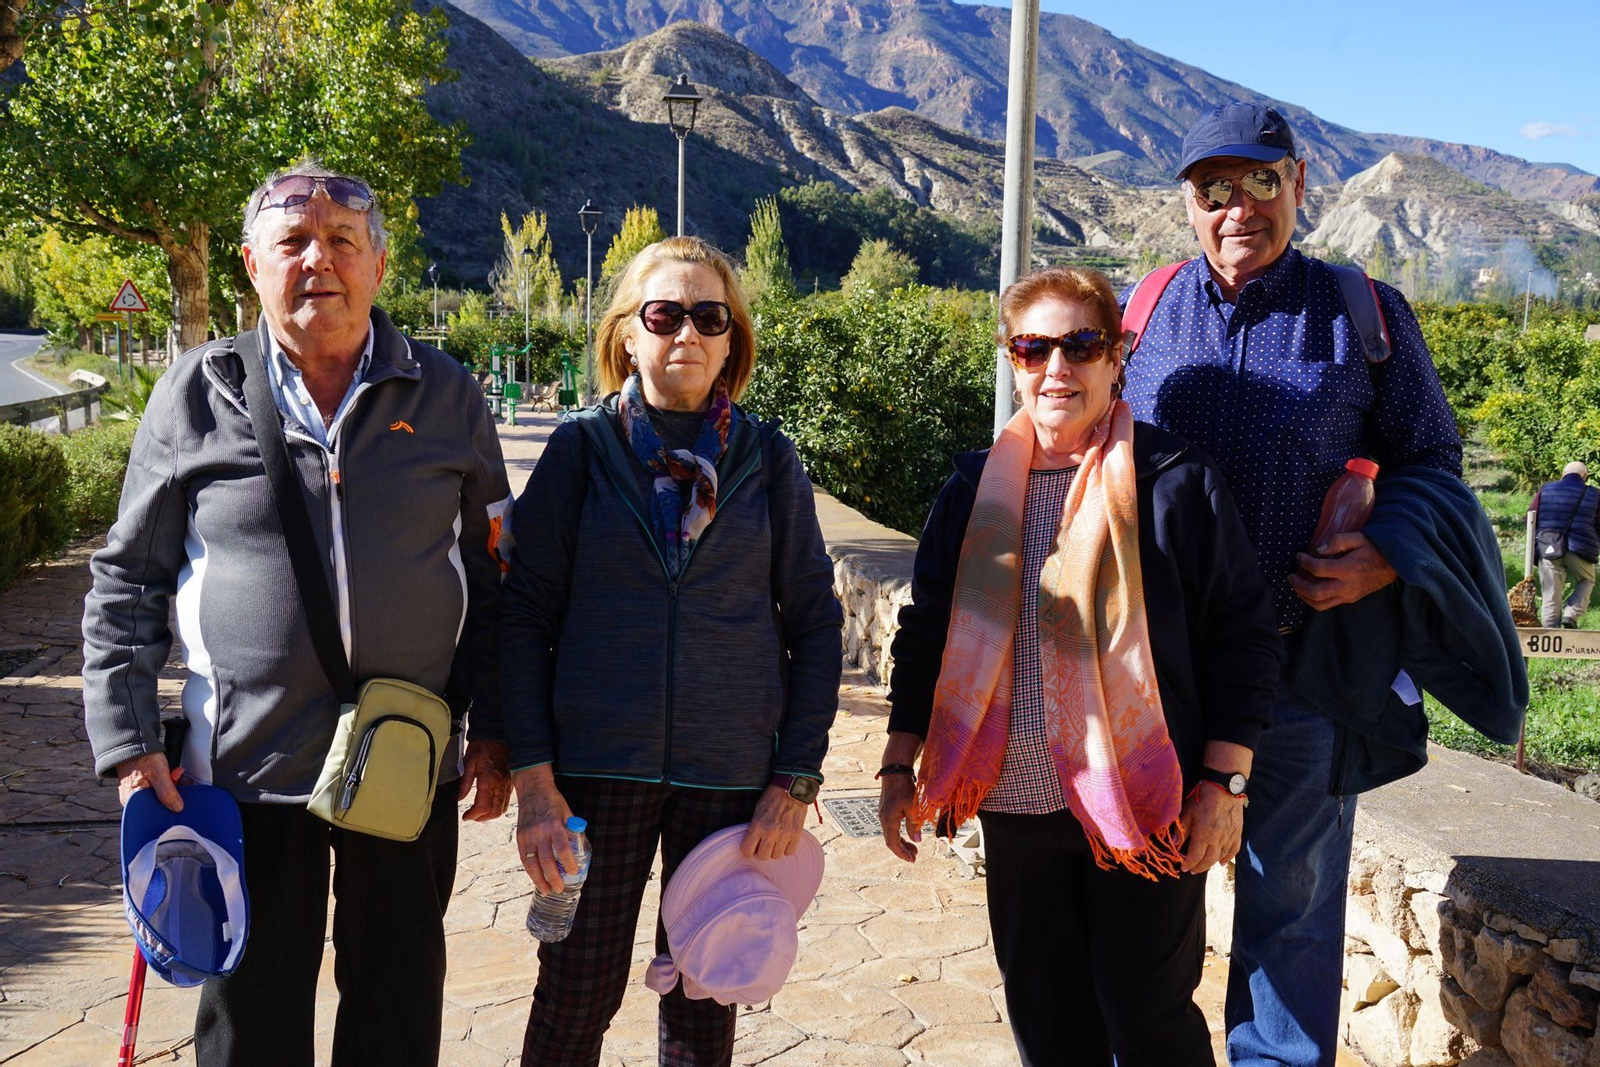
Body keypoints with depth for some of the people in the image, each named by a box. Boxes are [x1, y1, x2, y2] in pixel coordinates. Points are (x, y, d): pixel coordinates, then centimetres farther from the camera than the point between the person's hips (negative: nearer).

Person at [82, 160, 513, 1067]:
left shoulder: (446, 396, 2)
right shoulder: (199, 393, 0)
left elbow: (494, 573, 7)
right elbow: (127, 583, 4)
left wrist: (493, 730, 3)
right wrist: (129, 744, -3)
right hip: (246, 770, 0)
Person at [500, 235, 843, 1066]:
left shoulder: (768, 461, 2)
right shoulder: (582, 447, 0)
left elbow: (814, 624, 4)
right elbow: (525, 616, -2)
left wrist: (796, 780, -3)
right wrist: (533, 776, -8)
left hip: (731, 774, 1)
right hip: (598, 767, -1)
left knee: (704, 999, 12)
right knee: (575, 995, 6)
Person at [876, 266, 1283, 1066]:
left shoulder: (1176, 480, -5)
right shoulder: (975, 489, 6)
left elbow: (1242, 634, -4)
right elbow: (925, 632, 11)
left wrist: (1224, 782, -7)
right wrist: (900, 767, 8)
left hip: (1145, 806, -4)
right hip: (1016, 804, 4)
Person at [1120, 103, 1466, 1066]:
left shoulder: (1365, 314, 0)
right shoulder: (1145, 311, 5)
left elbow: (1432, 460, 6)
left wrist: (1386, 560, -13)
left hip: (1305, 655, -2)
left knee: (1292, 899, 10)